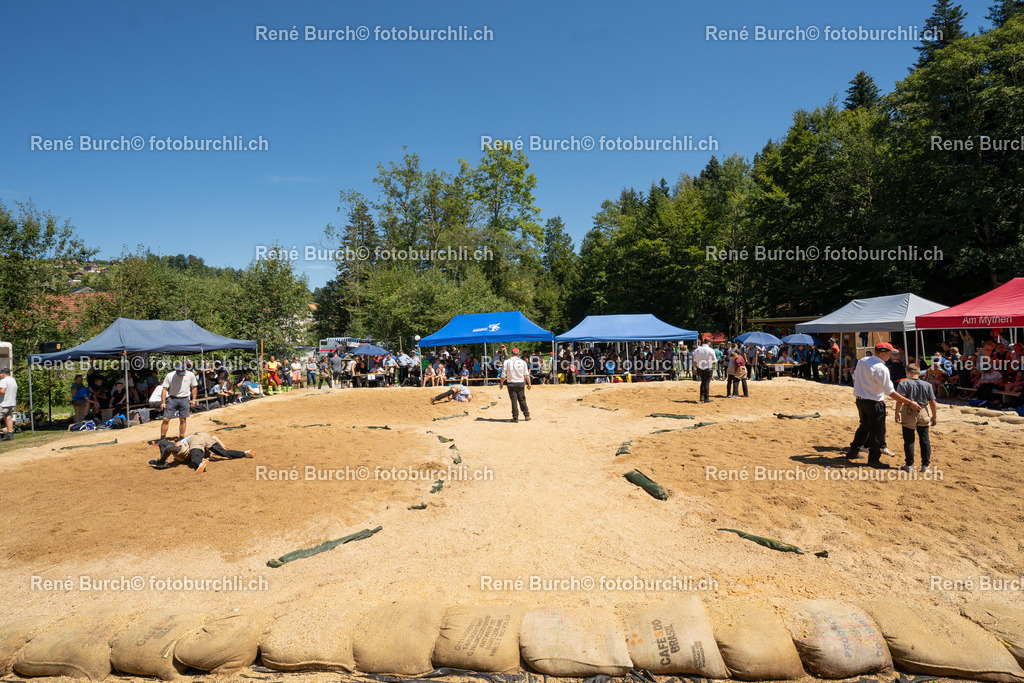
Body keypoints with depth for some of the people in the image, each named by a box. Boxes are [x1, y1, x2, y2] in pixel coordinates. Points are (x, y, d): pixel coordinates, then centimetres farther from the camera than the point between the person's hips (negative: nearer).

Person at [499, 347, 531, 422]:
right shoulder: (523, 362, 2)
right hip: (521, 383, 2)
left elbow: (503, 375, -4)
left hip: (511, 383, -2)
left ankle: (515, 417, 2)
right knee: (522, 400, 13)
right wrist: (529, 384, 5)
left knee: (514, 400, 3)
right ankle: (527, 416, 16)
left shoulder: (507, 362, -3)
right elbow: (526, 374, 1)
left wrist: (501, 384, 6)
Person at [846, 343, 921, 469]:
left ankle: (853, 451, 31)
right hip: (874, 403, -8)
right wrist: (909, 403, -19)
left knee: (864, 427, 24)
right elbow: (890, 392, -22)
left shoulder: (862, 361, 1)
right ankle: (874, 459, 13)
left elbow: (854, 377, 14)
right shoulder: (881, 368, -22)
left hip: (860, 400, 8)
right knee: (877, 431, 5)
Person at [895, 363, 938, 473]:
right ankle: (925, 465, 17)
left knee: (909, 440, 4)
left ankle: (909, 465, 9)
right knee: (924, 439, 11)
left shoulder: (904, 384, -9)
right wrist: (934, 416, 12)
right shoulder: (927, 385, 2)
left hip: (909, 414, -3)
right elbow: (932, 402, 3)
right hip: (923, 414, 3)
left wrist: (897, 413, -13)